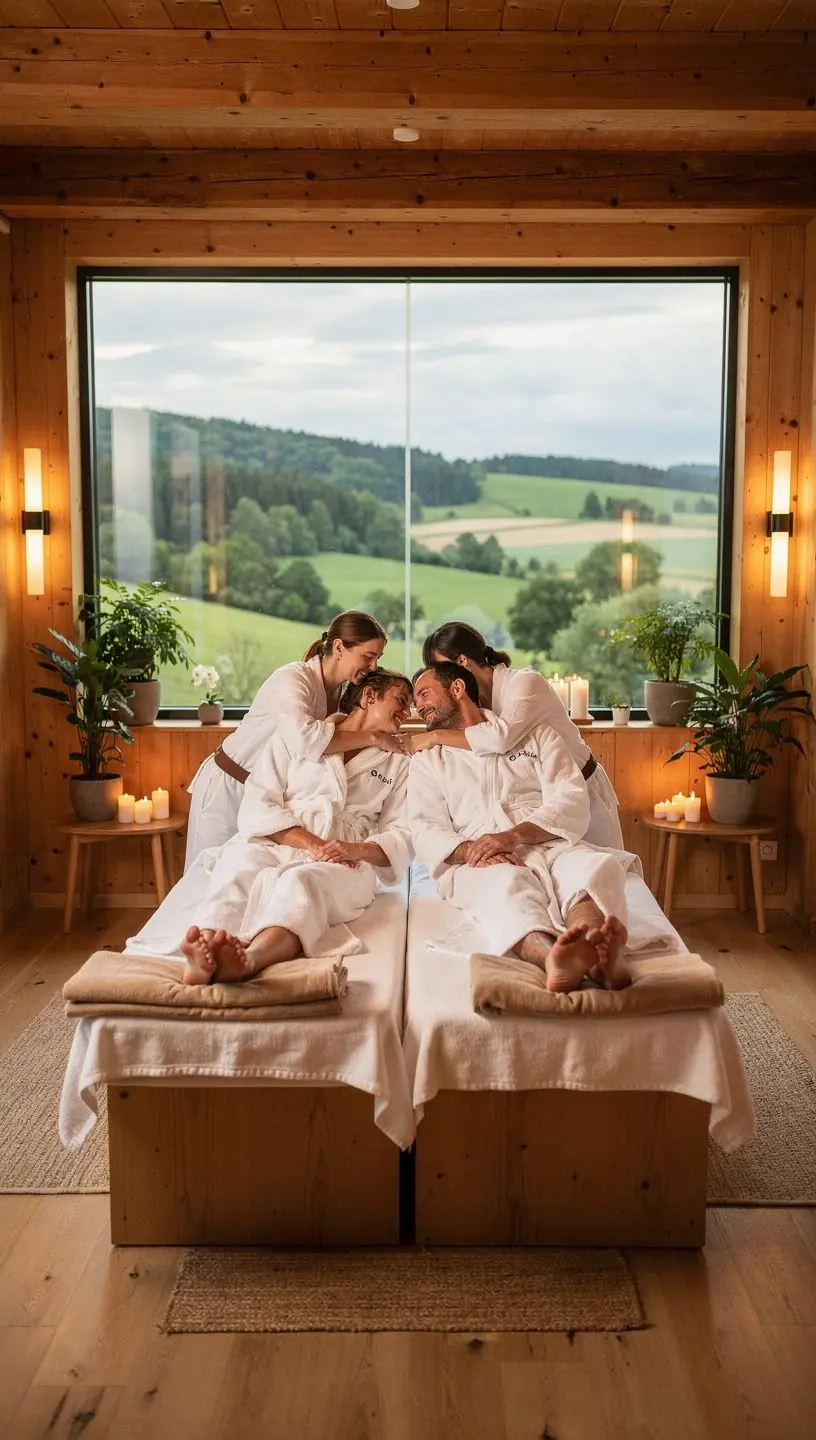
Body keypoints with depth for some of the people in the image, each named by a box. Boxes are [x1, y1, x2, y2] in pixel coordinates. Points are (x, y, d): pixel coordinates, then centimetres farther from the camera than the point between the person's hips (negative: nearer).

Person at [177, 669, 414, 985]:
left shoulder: (398, 764, 25)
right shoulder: (294, 735, 20)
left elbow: (401, 837, 13)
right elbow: (256, 808, 7)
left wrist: (356, 850, -10)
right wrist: (311, 844, -10)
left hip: (341, 864, 0)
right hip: (269, 844, 1)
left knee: (301, 883, -37)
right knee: (239, 871, -36)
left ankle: (245, 962, -66)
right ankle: (207, 953, -65)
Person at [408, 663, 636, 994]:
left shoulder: (534, 734, 22)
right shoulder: (427, 761, 25)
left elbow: (573, 803, 5)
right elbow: (425, 832, 8)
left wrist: (513, 835, -13)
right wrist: (468, 851, -16)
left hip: (549, 847, 1)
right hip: (482, 863, -1)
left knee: (597, 865, -34)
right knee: (507, 882, -38)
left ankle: (600, 957, -64)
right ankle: (551, 960, -68)